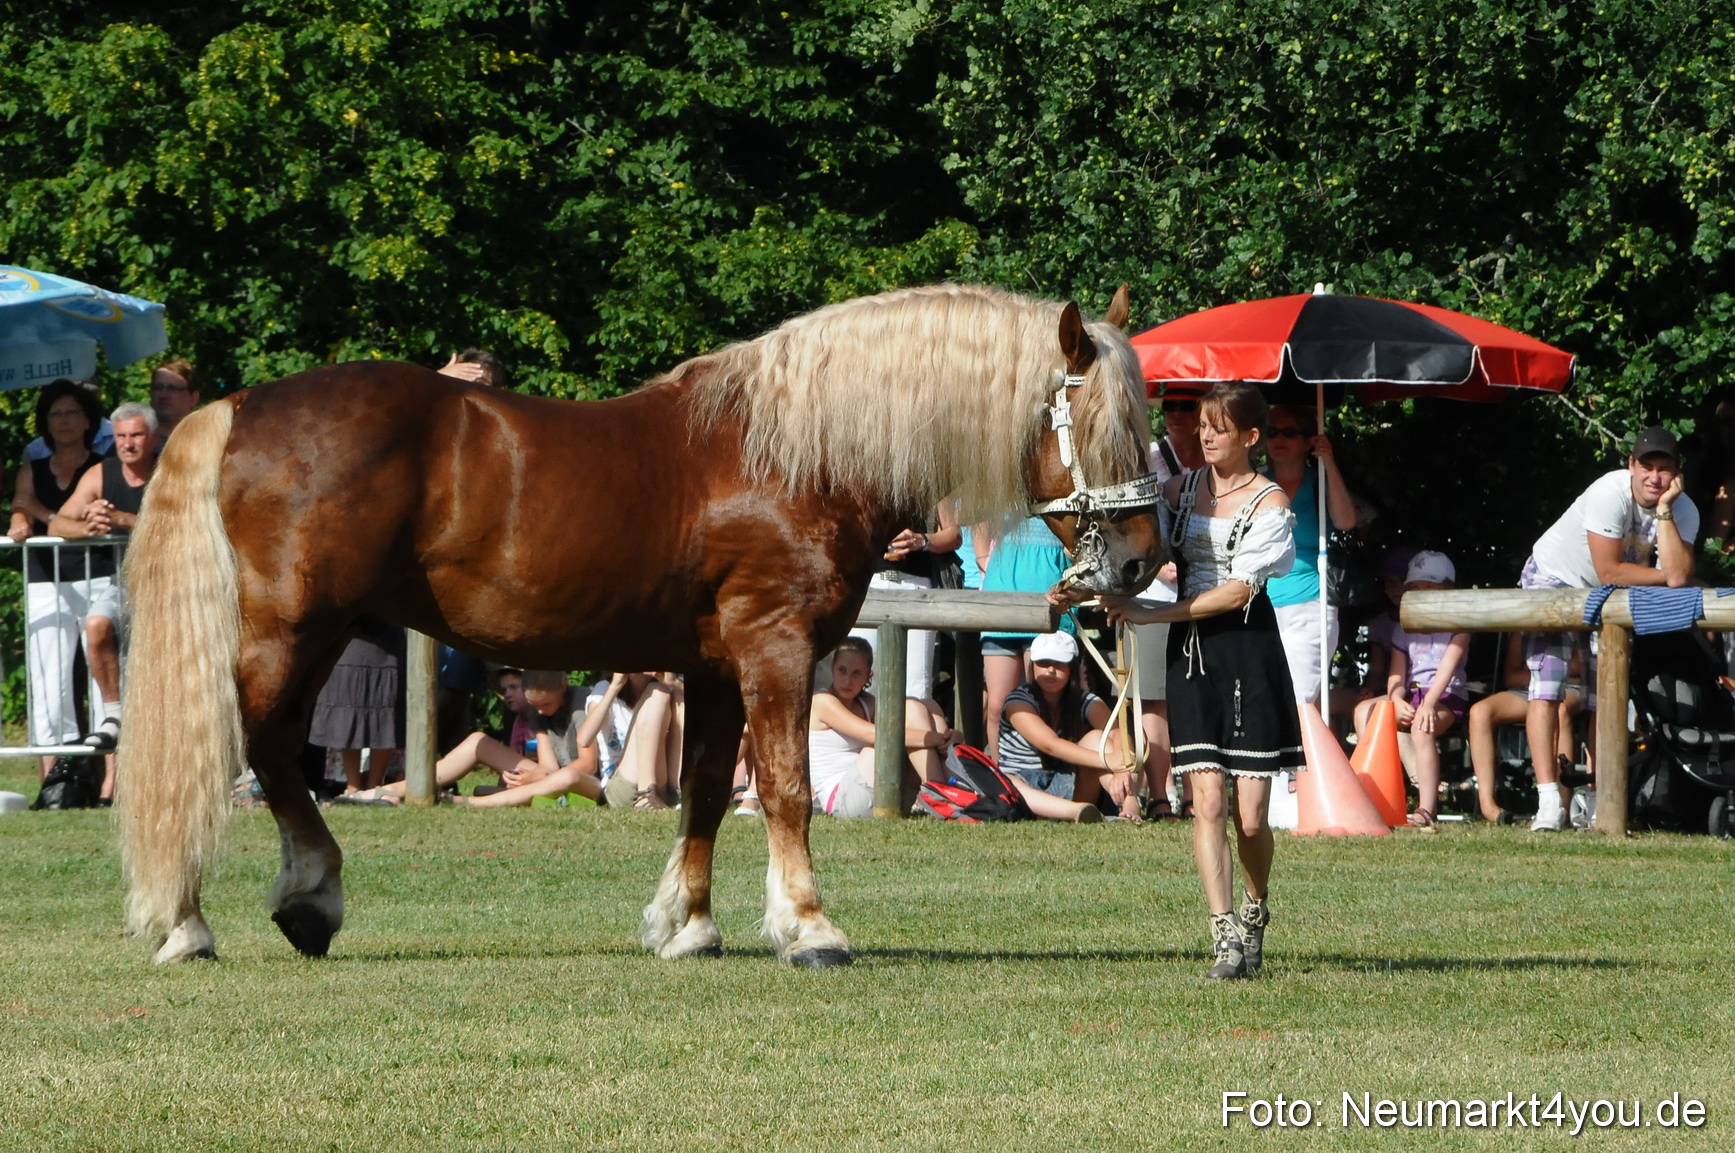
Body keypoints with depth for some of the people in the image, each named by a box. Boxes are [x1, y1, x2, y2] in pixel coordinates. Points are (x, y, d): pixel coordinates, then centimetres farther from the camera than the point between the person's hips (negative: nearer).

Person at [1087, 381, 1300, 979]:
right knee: (1208, 801, -7)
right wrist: (1081, 589, -6)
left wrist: (1149, 614, -16)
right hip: (1191, 655, 3)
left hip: (1247, 651, -3)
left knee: (1249, 816, -2)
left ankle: (1256, 906, 27)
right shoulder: (1180, 490, 11)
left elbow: (1238, 590, -13)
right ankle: (1225, 937, -6)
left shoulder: (1269, 503, -4)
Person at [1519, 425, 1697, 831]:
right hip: (1553, 579, -5)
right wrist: (1664, 576, -21)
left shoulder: (1683, 512, -16)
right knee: (1547, 684, -18)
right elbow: (1609, 572, -31)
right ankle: (1549, 801, -25)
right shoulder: (1610, 494, -30)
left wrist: (1663, 511, -33)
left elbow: (1679, 577, -31)